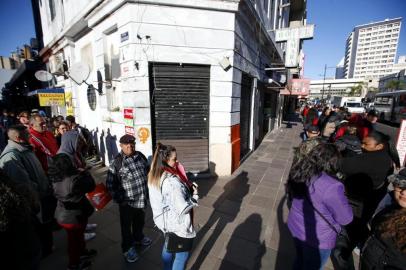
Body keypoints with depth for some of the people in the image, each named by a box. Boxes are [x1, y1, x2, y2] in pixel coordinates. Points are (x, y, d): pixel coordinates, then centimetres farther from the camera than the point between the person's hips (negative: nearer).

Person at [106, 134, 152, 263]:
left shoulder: (140, 156, -3)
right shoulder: (116, 162, -17)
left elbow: (148, 171, 11)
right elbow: (110, 184, -12)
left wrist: (148, 188, 12)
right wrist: (118, 198, -12)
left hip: (143, 198, 5)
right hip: (127, 202, -5)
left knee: (140, 221, 27)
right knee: (127, 225, 17)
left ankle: (138, 237, 54)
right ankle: (127, 247, 40)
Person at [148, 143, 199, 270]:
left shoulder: (154, 176, -7)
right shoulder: (173, 182, -34)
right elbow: (183, 209, -31)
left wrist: (187, 188, -2)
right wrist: (195, 195, -16)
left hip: (164, 221, 8)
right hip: (178, 224, -8)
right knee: (183, 253, 17)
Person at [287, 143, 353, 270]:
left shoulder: (300, 173, -11)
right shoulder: (331, 186, -33)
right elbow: (346, 218, -19)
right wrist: (340, 198, -2)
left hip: (296, 227, 6)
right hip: (317, 238, -5)